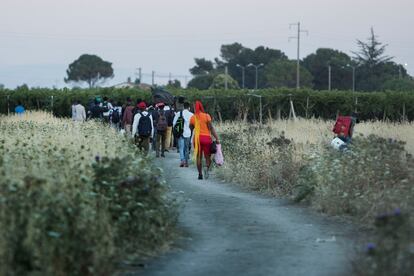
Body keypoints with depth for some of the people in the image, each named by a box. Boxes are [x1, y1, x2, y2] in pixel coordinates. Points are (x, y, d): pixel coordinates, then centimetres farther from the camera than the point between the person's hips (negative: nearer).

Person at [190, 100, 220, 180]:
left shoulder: (193, 118, 2)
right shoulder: (206, 116, -5)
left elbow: (191, 128, 16)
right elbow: (211, 128, -10)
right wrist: (216, 138, -10)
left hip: (197, 138, 2)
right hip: (206, 137, -2)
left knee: (198, 157, 10)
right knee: (207, 157, 5)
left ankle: (200, 174, 7)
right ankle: (207, 168, -24)